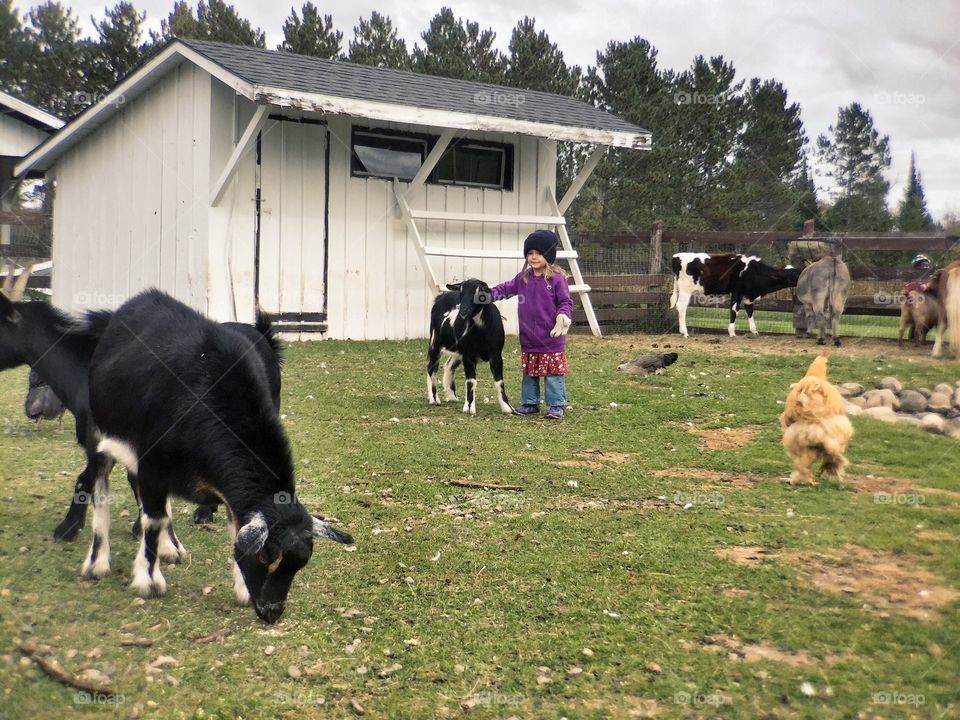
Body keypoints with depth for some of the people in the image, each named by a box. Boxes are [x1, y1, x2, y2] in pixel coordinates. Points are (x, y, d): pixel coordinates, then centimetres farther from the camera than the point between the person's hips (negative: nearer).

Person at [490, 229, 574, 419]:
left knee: (554, 373, 1)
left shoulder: (557, 279, -10)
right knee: (529, 373, 15)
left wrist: (563, 316, -24)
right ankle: (530, 403, 26)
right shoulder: (523, 278, 6)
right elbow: (507, 288, 19)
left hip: (552, 340, -5)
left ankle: (557, 406, 9)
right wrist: (490, 294, 7)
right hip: (528, 339, 6)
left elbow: (566, 302, -7)